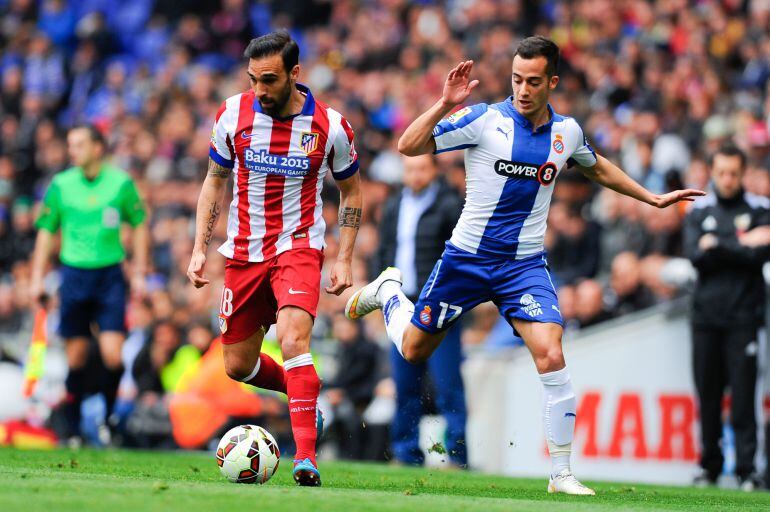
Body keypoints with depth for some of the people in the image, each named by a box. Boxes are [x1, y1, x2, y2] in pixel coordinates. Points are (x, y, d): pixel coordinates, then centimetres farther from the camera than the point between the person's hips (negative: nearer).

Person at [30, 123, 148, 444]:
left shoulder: (121, 183, -1)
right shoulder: (61, 185, 2)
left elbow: (139, 227, 8)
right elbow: (46, 231, 10)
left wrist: (139, 274, 3)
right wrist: (37, 279, 4)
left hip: (110, 276, -1)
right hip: (74, 275, 1)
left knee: (112, 355, -12)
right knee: (76, 358, 2)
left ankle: (109, 417, 12)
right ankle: (73, 431, 13)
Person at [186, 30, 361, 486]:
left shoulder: (329, 125, -10)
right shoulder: (233, 114, -5)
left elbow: (351, 190, 6)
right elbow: (215, 181, 9)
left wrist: (345, 260, -1)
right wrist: (200, 249, 3)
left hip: (298, 246, -4)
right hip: (243, 252, 4)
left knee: (293, 340, -27)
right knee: (238, 366, 8)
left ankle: (306, 456, -28)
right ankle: (303, 391, 39)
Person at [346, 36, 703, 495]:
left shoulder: (566, 132, 0)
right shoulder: (485, 120, -13)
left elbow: (596, 167, 24)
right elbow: (409, 146, -17)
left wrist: (652, 198, 26)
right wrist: (445, 104, -30)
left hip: (525, 264, 1)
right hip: (467, 258, -1)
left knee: (550, 355, -19)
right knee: (414, 350, 13)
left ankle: (562, 474, -11)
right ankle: (388, 291, 48)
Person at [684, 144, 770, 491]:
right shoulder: (699, 211, 12)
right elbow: (696, 257, -2)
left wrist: (716, 247, -9)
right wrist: (740, 246, -9)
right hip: (706, 313, 3)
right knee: (708, 391, 3)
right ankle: (710, 465, 11)